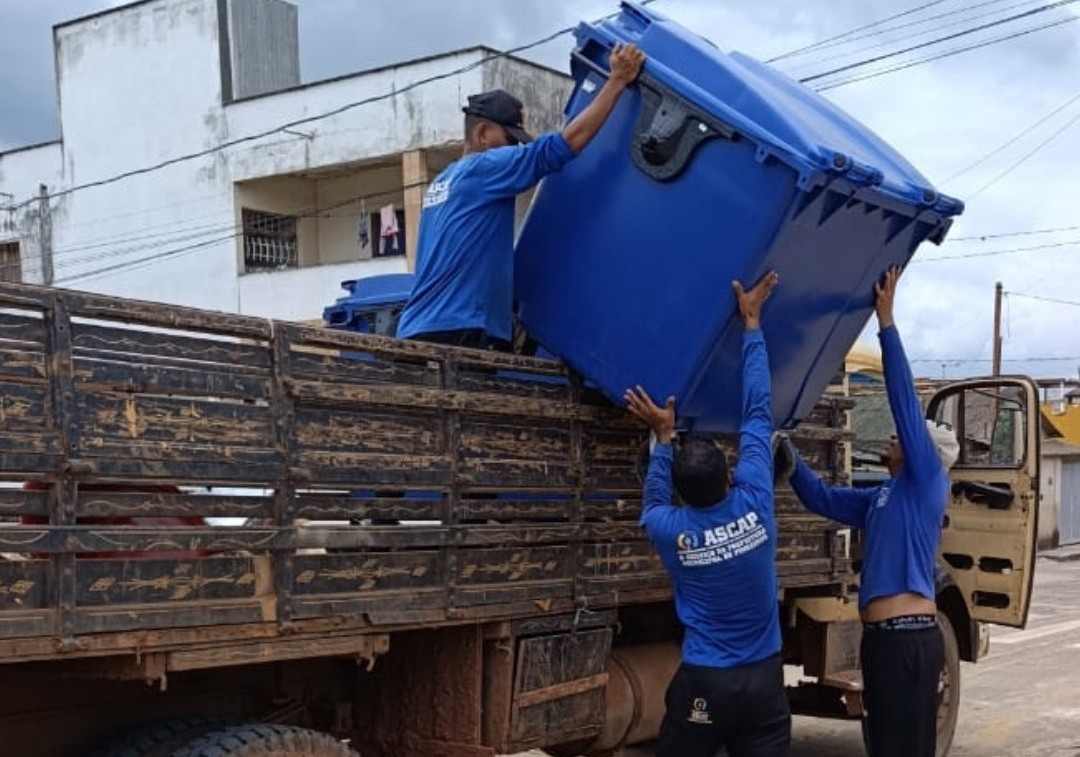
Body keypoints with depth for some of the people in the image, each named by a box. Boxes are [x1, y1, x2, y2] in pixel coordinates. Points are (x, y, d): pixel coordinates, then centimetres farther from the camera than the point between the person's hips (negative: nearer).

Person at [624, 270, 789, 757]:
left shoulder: (669, 530, -9)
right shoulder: (755, 503, -9)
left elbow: (653, 500, 19)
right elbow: (758, 411, 1)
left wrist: (664, 437, 21)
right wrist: (752, 323, 8)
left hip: (703, 683, -1)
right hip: (764, 681, 1)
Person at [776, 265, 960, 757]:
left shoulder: (925, 483, -3)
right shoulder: (883, 498, 20)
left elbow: (905, 401, -10)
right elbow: (823, 499, 26)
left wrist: (886, 321, -11)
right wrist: (789, 458, 12)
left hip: (910, 639, -9)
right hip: (883, 638, 9)